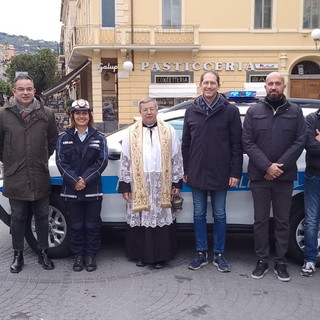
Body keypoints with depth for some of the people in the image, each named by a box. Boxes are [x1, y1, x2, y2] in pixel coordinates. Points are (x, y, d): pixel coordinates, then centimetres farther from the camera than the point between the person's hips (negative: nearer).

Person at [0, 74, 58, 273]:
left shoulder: (46, 114, -2)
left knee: (42, 217, 12)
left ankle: (43, 253, 28)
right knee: (18, 218, 11)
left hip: (40, 177, 1)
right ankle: (18, 256, 26)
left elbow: (53, 140, 11)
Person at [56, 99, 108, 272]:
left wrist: (86, 179, -14)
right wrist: (75, 181, -15)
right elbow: (61, 162, -3)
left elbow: (102, 161, -5)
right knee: (76, 225, 10)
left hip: (93, 189, 0)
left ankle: (90, 256, 21)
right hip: (71, 189, 1)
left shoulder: (99, 137, 3)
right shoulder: (64, 138, 4)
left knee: (92, 225, 7)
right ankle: (78, 256, 23)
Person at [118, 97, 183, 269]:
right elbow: (125, 160, 6)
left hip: (162, 185, 0)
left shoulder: (169, 131, 7)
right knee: (140, 219, 3)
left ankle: (160, 256, 14)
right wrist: (124, 184, 1)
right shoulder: (131, 132, 6)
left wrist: (177, 182, 4)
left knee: (162, 219, 1)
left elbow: (176, 158, 8)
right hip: (138, 185, 0)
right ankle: (141, 255, 18)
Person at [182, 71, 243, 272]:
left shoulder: (230, 110, -3)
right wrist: (186, 170, 7)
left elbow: (237, 144, -4)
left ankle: (219, 254, 20)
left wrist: (235, 173, -8)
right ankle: (201, 254, 22)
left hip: (220, 174, -3)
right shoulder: (192, 111, 6)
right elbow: (186, 143, 10)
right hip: (197, 173, 3)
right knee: (199, 214, 10)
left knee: (219, 215, 8)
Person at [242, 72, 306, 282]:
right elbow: (247, 142, -2)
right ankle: (262, 261, 19)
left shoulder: (295, 111, 6)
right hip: (259, 176, 0)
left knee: (283, 221, 8)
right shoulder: (254, 111, 5)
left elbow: (300, 141, -2)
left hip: (285, 176, 0)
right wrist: (266, 166, -13)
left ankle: (281, 262, 19)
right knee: (261, 220, 8)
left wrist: (280, 166, -12)